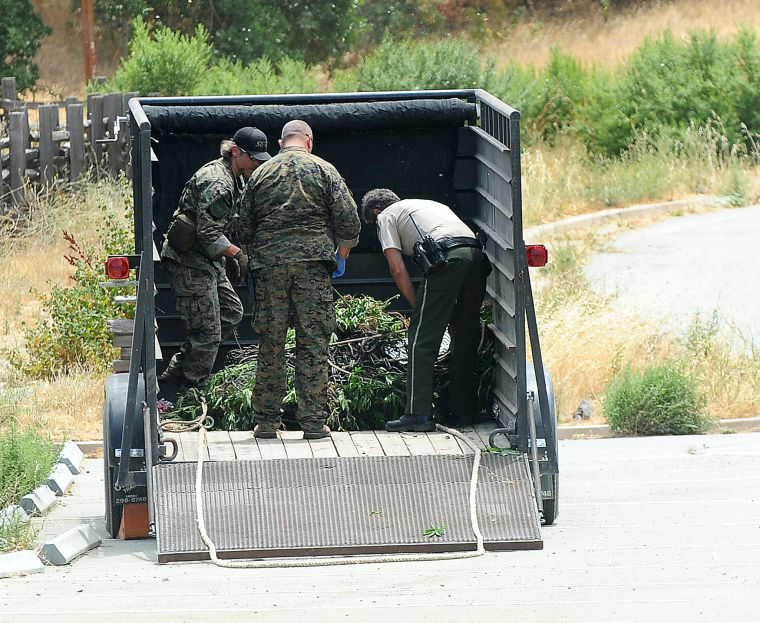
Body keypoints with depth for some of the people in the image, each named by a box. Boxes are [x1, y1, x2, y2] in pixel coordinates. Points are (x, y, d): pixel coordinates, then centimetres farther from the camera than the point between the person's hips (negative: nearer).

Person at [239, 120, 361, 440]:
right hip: (313, 262, -2)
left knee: (270, 344, 5)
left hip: (268, 264, 2)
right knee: (313, 342, 0)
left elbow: (244, 228, 14)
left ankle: (266, 420, 6)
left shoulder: (261, 174, 11)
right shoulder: (323, 170, 5)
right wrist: (341, 256, 16)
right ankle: (313, 420, -2)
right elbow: (349, 221, 1)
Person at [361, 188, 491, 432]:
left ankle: (418, 414, -4)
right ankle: (462, 412, 18)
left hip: (447, 259, -7)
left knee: (421, 341, -1)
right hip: (477, 256, 7)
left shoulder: (386, 216, 18)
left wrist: (418, 308, 14)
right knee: (465, 339, 15)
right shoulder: (430, 204, 38)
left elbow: (398, 269, 7)